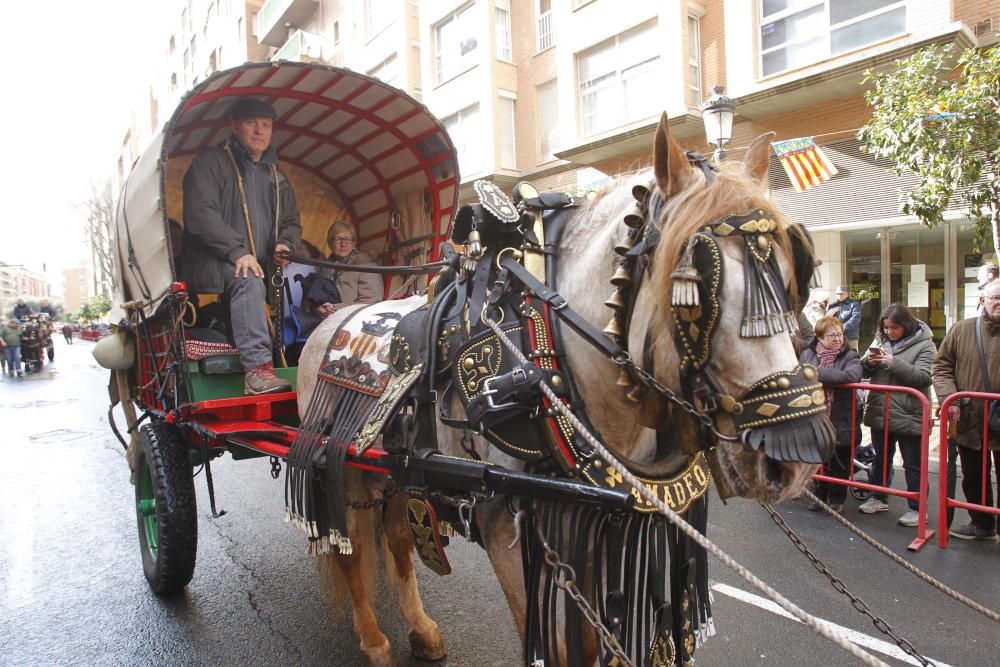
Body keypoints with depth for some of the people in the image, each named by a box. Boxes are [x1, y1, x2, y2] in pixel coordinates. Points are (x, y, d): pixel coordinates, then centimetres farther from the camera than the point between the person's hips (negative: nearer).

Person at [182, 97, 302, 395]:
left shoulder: (276, 177, 23)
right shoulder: (210, 162, 2)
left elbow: (292, 221, 25)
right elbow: (200, 214, -12)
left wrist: (285, 244, 0)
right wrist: (237, 252, -23)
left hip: (262, 267, 8)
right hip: (213, 262, -8)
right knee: (248, 281, -35)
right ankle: (257, 368, -44)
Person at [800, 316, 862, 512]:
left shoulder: (850, 356, -7)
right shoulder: (808, 354, 2)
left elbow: (852, 375, -27)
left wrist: (817, 373, -24)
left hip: (842, 422, -2)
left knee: (839, 464, 11)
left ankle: (836, 499, 29)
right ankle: (820, 495, 33)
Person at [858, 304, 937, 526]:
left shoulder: (924, 344, -8)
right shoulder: (880, 340, 7)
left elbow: (923, 377, -19)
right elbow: (863, 371, 10)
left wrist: (894, 363, -25)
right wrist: (869, 362, -11)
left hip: (909, 416, -5)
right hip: (880, 413, 5)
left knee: (913, 464, 7)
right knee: (881, 459, 18)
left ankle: (915, 508, 18)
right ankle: (878, 499, 33)